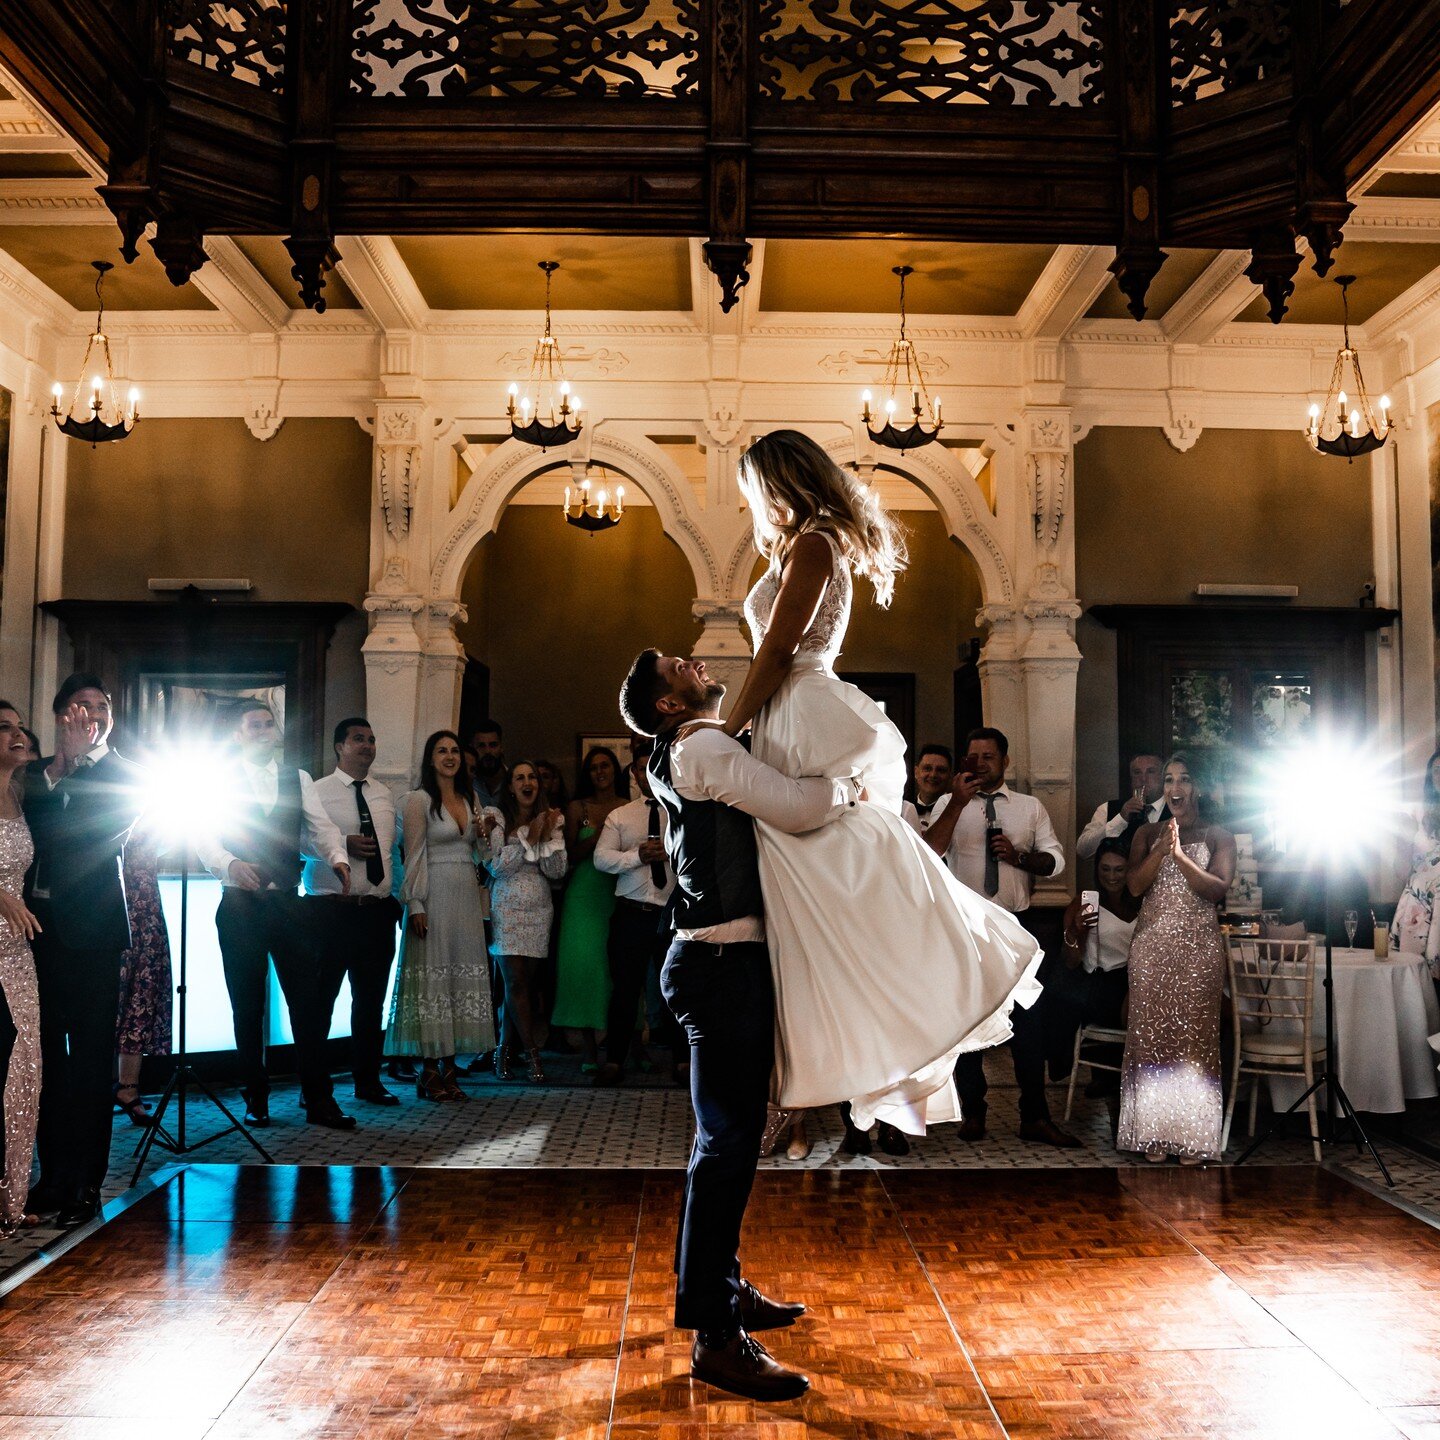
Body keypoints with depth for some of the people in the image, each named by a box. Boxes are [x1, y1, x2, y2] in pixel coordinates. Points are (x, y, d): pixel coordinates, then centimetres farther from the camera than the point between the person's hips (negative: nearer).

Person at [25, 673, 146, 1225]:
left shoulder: (124, 775, 2)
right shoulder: (36, 773, 14)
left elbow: (92, 833, -13)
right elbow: (31, 829, 2)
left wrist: (73, 765, -8)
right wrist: (60, 765, -3)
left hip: (90, 927, -4)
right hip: (39, 925, 4)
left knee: (91, 1054, 0)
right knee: (46, 1050, 9)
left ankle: (84, 1181, 7)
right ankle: (53, 1174, 18)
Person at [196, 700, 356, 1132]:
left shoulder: (298, 779, 11)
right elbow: (205, 837, -7)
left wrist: (338, 859, -18)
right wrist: (230, 864, -26)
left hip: (288, 902, 2)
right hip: (240, 903, -1)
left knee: (308, 1000, -2)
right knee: (247, 1006, 6)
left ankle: (319, 1099, 3)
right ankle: (256, 1097, 18)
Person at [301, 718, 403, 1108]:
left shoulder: (384, 795, 15)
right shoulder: (316, 790, -2)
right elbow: (300, 841, -9)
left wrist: (397, 899, 14)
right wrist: (342, 847, -21)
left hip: (378, 910, 5)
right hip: (331, 909, -5)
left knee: (372, 999, 11)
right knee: (320, 998, 1)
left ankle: (368, 1081, 23)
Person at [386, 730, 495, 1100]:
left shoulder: (470, 800, 15)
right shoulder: (419, 800, -3)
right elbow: (414, 855, -9)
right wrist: (416, 905, -15)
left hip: (467, 895, 6)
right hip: (435, 894, -6)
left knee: (463, 975, 4)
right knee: (432, 975, -5)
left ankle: (450, 1066, 10)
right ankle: (429, 1070, 1)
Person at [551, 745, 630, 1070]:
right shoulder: (578, 808, 8)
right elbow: (570, 855, 2)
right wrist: (597, 836, -10)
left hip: (621, 893, 0)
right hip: (585, 893, 0)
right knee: (584, 961, -9)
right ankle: (588, 1047, -5)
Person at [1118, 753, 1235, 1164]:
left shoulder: (1218, 836, 9)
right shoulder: (1147, 834, 14)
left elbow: (1218, 888, -5)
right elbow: (1135, 885, 1)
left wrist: (1180, 855, -17)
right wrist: (1161, 848, -13)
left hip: (1198, 946, -2)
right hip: (1152, 943, 2)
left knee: (1194, 1035, -4)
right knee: (1152, 1033, -1)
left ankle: (1192, 1137, 1)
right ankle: (1155, 1133, 4)